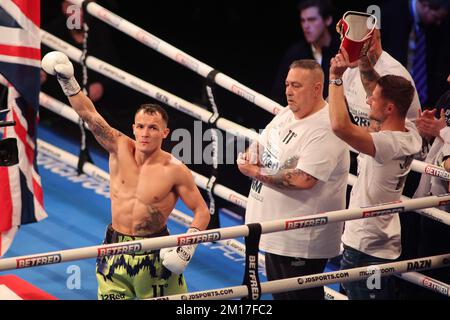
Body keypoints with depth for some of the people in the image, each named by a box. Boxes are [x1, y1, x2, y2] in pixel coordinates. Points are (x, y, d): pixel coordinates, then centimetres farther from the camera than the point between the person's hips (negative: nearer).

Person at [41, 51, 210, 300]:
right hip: (115, 249, 3)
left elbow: (202, 211, -6)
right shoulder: (120, 148, -5)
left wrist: (189, 243, -20)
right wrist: (68, 81, -19)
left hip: (154, 254, -3)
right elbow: (89, 114, -9)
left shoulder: (175, 171, -13)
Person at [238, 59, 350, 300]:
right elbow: (257, 147, 20)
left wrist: (255, 172, -19)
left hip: (302, 242, -10)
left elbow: (303, 180, -29)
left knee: (300, 296, -1)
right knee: (279, 295, 20)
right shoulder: (285, 115, 10)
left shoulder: (325, 129, -20)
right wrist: (250, 156, -6)